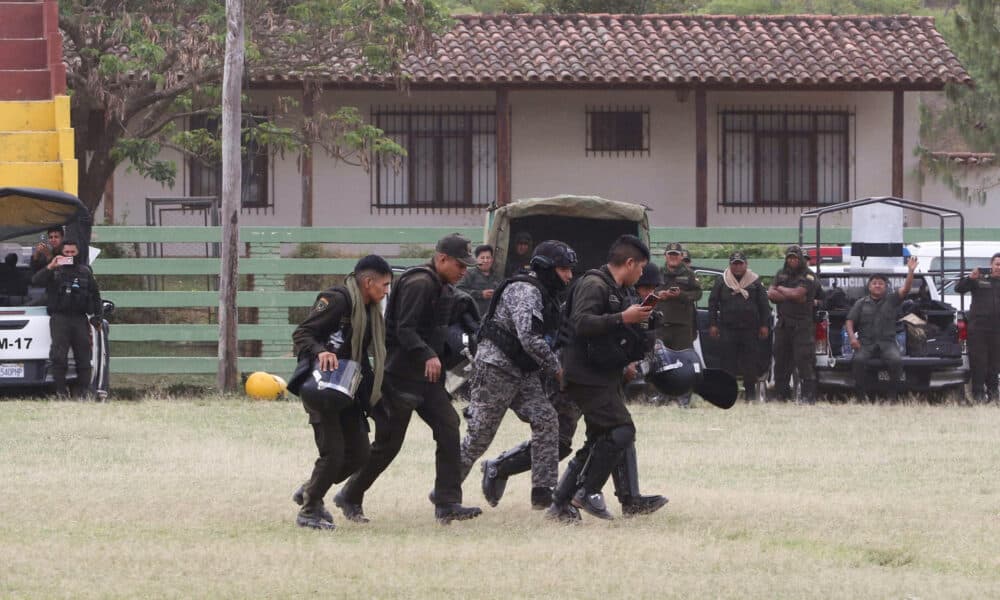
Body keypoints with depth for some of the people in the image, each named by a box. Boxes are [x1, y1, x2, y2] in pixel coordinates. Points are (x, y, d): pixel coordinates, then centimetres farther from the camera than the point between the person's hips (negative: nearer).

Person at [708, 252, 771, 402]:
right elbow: (712, 303, 9)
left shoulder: (755, 282, 9)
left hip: (750, 328, 0)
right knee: (728, 361, -3)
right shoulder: (721, 282, 8)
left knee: (750, 362, 2)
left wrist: (765, 325, 3)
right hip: (728, 329, 0)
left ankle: (750, 392, 11)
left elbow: (764, 305, 10)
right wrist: (713, 324, 2)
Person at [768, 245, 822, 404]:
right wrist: (791, 296, -8)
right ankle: (780, 395, 16)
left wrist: (780, 289, 0)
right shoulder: (781, 274, 14)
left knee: (804, 360, -12)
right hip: (783, 324, 6)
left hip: (802, 324, -6)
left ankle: (809, 395, -12)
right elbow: (771, 294, 2)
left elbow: (797, 293, -17)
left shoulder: (808, 276, -4)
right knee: (781, 360, 9)